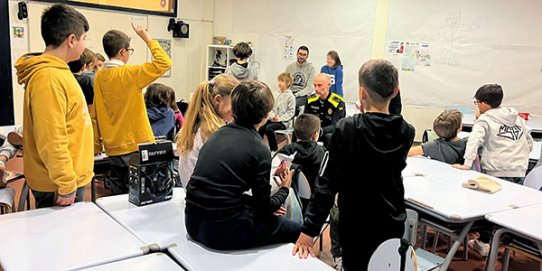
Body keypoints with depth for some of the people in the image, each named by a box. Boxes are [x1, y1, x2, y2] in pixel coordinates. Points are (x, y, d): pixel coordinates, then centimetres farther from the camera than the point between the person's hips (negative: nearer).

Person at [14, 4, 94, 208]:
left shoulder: (55, 72, 11)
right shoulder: (48, 78, -21)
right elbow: (50, 140, -24)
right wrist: (66, 184, -19)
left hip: (68, 178, 9)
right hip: (57, 186, -9)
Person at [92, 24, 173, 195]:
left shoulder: (99, 76, 4)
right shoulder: (129, 73, -14)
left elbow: (95, 115, 7)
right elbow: (164, 63, -16)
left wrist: (97, 146, 15)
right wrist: (147, 38, -7)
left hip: (113, 148, 6)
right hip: (136, 146, -6)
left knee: (118, 193, 14)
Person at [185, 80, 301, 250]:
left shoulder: (219, 134, 7)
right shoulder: (259, 149, -11)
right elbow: (264, 207, -5)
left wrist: (267, 207, 20)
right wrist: (284, 189, 15)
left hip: (193, 223, 7)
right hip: (222, 229, -7)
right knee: (296, 230, 12)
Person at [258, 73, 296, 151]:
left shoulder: (290, 96, -6)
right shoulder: (277, 95, 11)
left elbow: (291, 112, -9)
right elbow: (272, 107, 13)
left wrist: (280, 118, -17)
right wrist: (272, 115, -7)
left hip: (283, 122, -6)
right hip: (273, 119, 6)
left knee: (269, 128, -30)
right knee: (260, 128, -19)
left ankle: (274, 149, -18)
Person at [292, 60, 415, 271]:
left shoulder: (347, 128, -19)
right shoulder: (406, 132, -7)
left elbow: (329, 182, -19)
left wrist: (309, 229, -15)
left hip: (356, 222, -3)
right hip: (393, 221, 4)